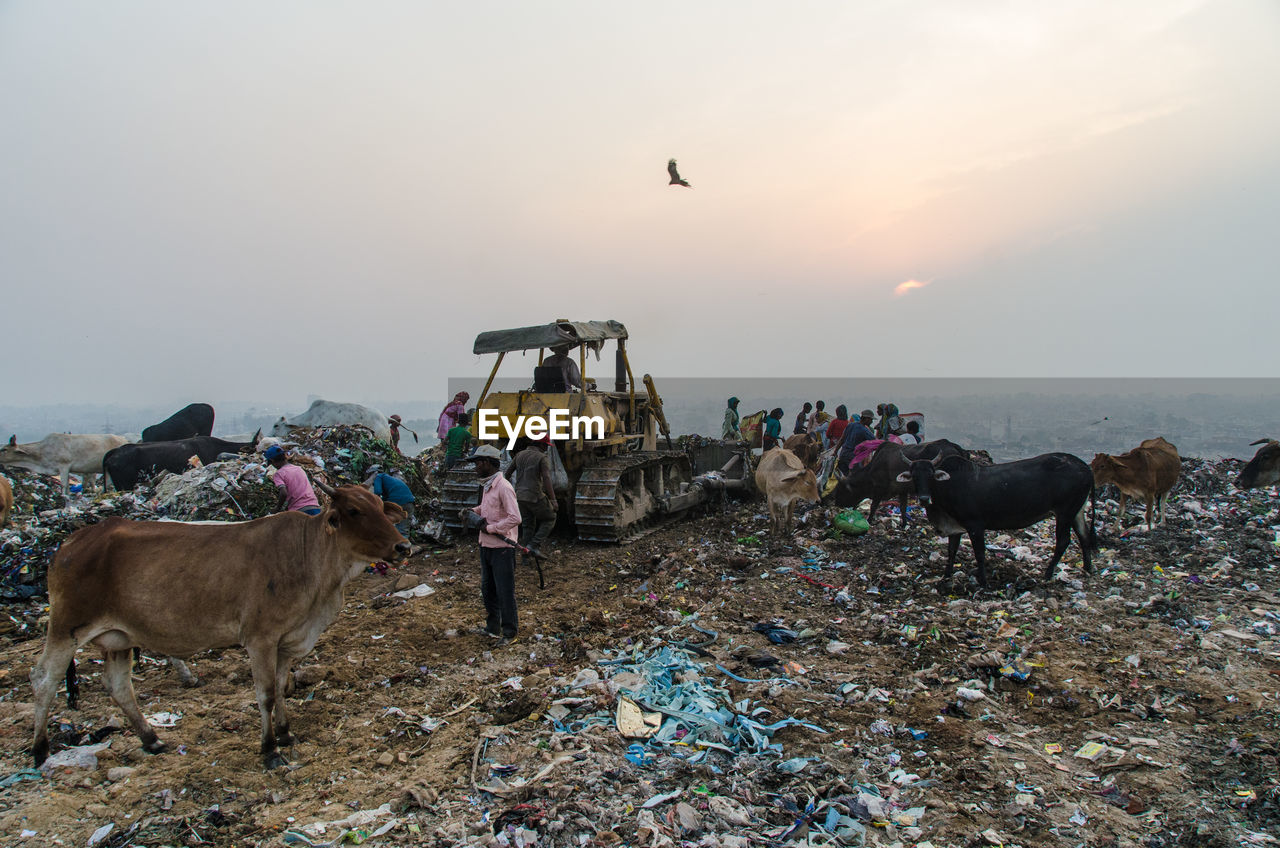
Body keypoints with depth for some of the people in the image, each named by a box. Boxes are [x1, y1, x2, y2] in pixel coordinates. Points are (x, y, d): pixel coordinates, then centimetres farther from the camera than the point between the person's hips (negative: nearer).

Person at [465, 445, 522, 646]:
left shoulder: (503, 487, -19)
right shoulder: (486, 486, 10)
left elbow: (515, 518, -24)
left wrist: (489, 528, -19)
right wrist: (474, 510, 8)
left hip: (501, 548, -9)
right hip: (486, 546, 9)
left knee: (505, 591, 0)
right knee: (487, 588, 18)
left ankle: (509, 632, 11)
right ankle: (492, 627, 31)